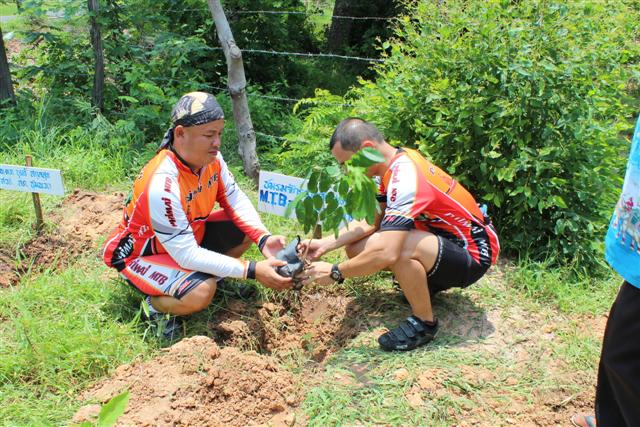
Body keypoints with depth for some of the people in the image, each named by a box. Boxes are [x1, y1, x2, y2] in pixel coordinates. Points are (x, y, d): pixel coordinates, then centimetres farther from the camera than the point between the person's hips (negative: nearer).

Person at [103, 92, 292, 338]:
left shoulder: (211, 158, -16)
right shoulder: (162, 185, -37)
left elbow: (235, 199, -4)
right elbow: (187, 255, -34)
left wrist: (263, 239, -22)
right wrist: (251, 270, -35)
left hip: (188, 235, 8)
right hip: (141, 253, -7)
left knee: (247, 230, -6)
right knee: (201, 292, -33)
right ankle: (156, 302, -2)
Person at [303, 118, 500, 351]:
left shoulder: (405, 177, -30)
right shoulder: (395, 162, -2)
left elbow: (387, 253, -38)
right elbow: (371, 223, 5)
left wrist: (335, 272, -25)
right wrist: (325, 244, -4)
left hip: (472, 254, -9)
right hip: (443, 236, 9)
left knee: (399, 246, -37)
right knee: (355, 244, -1)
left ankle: (424, 323, -12)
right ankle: (426, 282, 17)